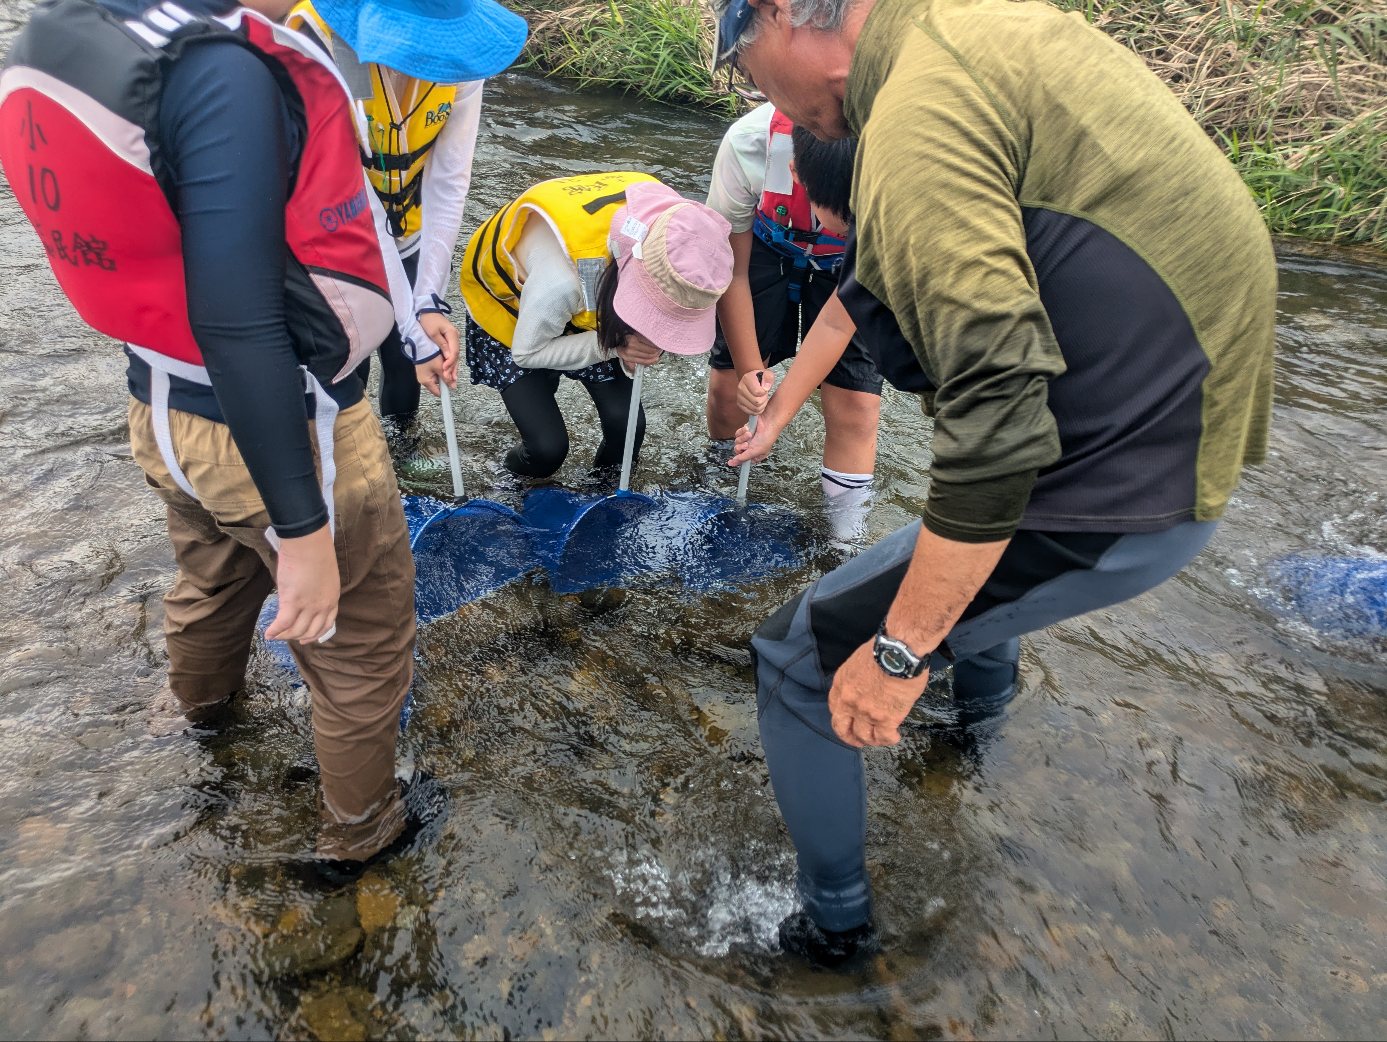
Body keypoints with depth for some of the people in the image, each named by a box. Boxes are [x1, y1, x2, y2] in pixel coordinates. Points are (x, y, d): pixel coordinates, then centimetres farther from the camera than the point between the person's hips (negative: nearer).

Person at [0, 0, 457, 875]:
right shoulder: (218, 71, -27)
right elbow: (239, 324, -30)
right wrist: (304, 528, -24)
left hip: (165, 413, 8)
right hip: (286, 430, -8)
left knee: (214, 579, 35)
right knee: (362, 645, 14)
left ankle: (205, 694, 66)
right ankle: (359, 831, 37)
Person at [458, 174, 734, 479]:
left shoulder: (671, 239, -30)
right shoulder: (560, 278, -46)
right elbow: (527, 353, -25)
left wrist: (646, 347, -30)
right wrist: (615, 347, -34)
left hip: (588, 310, 4)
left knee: (628, 424, -11)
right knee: (548, 448, -14)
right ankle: (522, 466, 23)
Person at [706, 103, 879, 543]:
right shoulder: (749, 143, -38)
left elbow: (842, 313, -28)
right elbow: (732, 270, -20)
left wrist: (779, 410, -32)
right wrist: (750, 369, -17)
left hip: (852, 266, 0)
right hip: (767, 244, 1)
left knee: (854, 406, -11)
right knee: (729, 380, -3)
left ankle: (846, 542, 4)